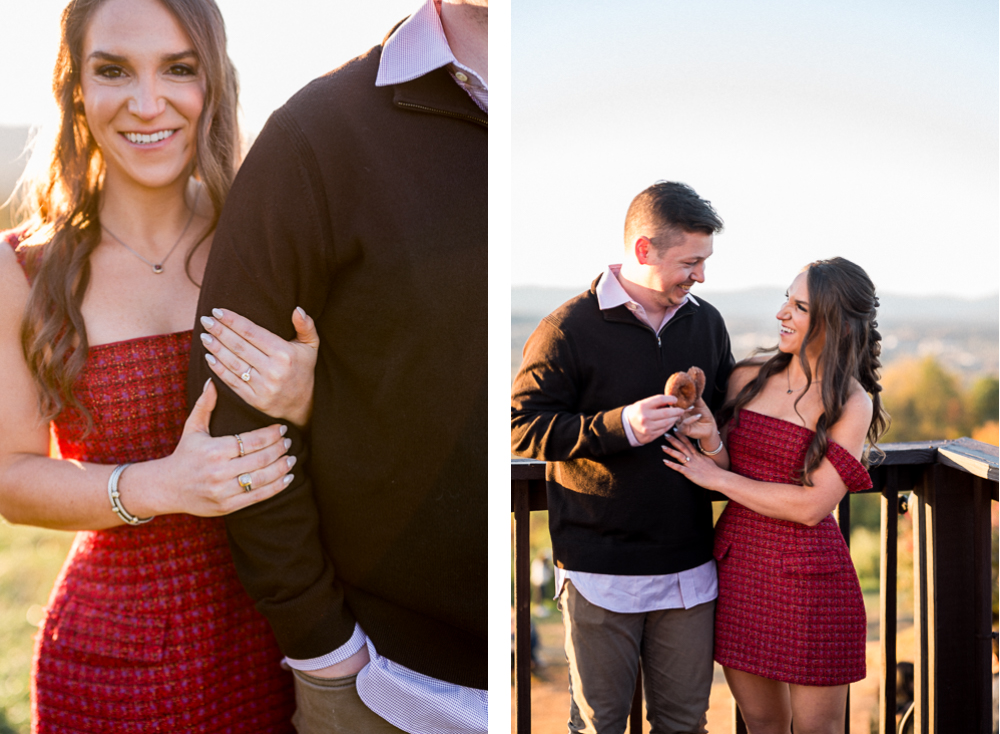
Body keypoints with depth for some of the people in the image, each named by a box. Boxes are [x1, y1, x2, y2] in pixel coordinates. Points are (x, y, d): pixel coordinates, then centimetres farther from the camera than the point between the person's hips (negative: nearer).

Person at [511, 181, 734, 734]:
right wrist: (618, 427, -22)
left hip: (689, 566, 5)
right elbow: (523, 429, -10)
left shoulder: (707, 323, 9)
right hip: (600, 570, -5)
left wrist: (714, 437, -1)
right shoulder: (568, 330, -9)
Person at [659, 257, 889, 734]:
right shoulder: (749, 378, 4)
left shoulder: (853, 403, -9)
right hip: (737, 568, 4)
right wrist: (706, 434, -9)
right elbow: (720, 465, 11)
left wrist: (717, 478, -13)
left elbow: (812, 506, -16)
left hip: (808, 576, -4)